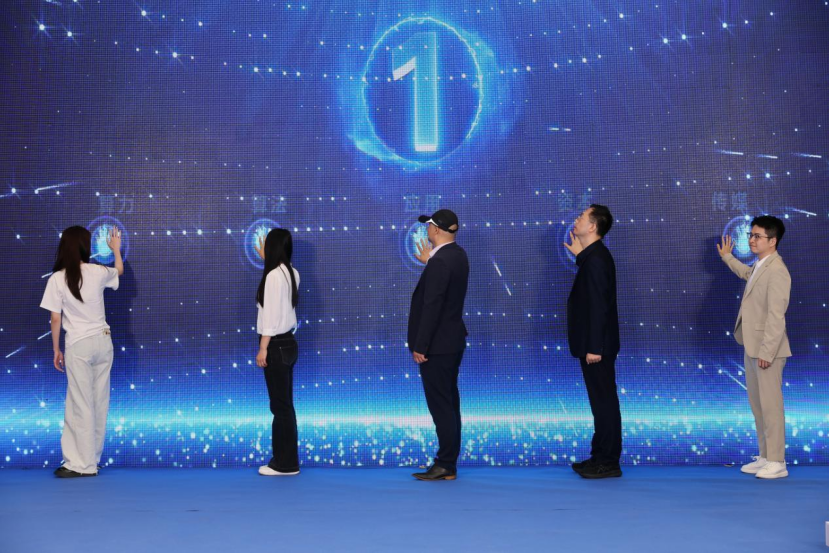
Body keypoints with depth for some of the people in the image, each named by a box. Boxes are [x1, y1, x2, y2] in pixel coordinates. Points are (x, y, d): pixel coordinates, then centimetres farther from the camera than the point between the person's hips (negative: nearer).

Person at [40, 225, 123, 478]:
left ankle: (83, 464, -2)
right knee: (100, 402, 10)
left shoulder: (57, 279, -9)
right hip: (102, 341, 4)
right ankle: (93, 457, 18)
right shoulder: (98, 272, 0)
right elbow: (119, 271, 24)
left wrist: (56, 350, 5)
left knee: (80, 404, -2)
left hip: (78, 345, -4)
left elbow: (56, 319, -6)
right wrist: (116, 249, 42)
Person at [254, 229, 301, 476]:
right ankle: (286, 459, 18)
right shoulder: (290, 273, 9)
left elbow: (271, 315, -18)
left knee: (280, 405, -3)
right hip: (287, 342, 9)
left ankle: (285, 463, 3)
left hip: (277, 344, -9)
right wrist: (266, 260, 33)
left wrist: (263, 348, -15)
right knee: (284, 404, 12)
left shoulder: (274, 275, -16)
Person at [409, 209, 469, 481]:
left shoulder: (440, 262, -20)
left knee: (441, 406, -3)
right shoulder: (457, 255, 9)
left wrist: (420, 346, -19)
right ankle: (448, 462, 21)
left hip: (437, 345, -10)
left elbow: (432, 306, -23)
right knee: (449, 404, 14)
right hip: (452, 341, 10)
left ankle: (445, 466, 3)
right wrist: (429, 262, 20)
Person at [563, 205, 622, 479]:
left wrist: (594, 348, -23)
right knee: (602, 401, 15)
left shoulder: (596, 259, -17)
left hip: (597, 346, -10)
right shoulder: (594, 256, 12)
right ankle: (601, 457, 23)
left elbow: (599, 305, -22)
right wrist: (580, 255, 17)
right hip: (593, 344, 10)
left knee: (604, 402, -3)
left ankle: (608, 463, 4)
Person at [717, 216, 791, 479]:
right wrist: (727, 257, 47)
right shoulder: (759, 266, 11)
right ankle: (764, 457, 22)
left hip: (766, 349, -10)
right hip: (752, 347, 10)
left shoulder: (777, 271, -19)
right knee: (757, 403, 14)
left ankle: (776, 462, 3)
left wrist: (766, 352, -23)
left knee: (770, 404, -4)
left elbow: (776, 316, -22)